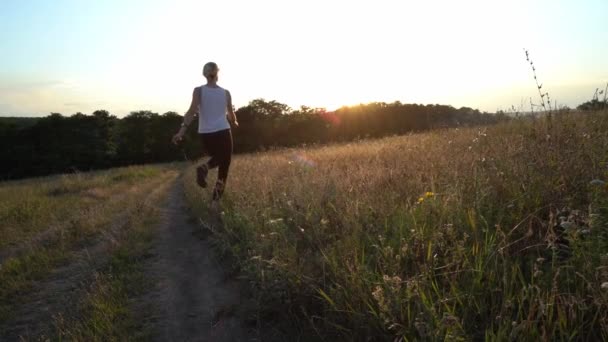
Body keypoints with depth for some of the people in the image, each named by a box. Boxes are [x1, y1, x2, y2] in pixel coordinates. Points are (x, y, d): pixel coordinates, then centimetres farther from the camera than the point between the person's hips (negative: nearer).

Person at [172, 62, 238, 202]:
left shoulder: (198, 90, -1)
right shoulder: (226, 93, 3)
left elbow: (192, 111, -14)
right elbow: (231, 115, 12)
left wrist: (182, 130, -18)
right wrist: (235, 122, 34)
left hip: (205, 134, 2)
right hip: (223, 132, -2)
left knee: (218, 158, 29)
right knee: (224, 166, 8)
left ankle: (204, 168, -2)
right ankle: (216, 199, -1)